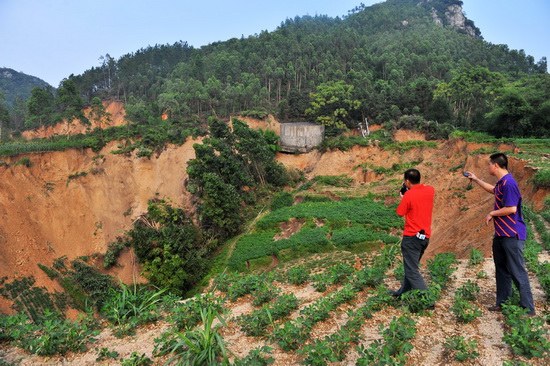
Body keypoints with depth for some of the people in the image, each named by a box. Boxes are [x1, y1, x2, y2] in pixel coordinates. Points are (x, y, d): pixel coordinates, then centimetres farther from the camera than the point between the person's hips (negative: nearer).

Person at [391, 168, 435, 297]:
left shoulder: (408, 195, -17)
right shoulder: (430, 190, 2)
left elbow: (400, 213, -7)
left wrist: (402, 197, 5)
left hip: (412, 237, -8)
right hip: (425, 236, 8)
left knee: (412, 270, -1)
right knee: (412, 266, 22)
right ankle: (404, 291, 35)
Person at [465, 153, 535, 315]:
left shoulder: (508, 183, -20)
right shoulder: (501, 183, 11)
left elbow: (512, 209, -25)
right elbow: (493, 190, 34)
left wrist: (492, 214, -11)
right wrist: (476, 179, 34)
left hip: (512, 235, -10)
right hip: (501, 234, 10)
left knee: (517, 272, -5)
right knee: (502, 270, 16)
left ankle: (528, 309, 4)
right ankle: (502, 303, 26)